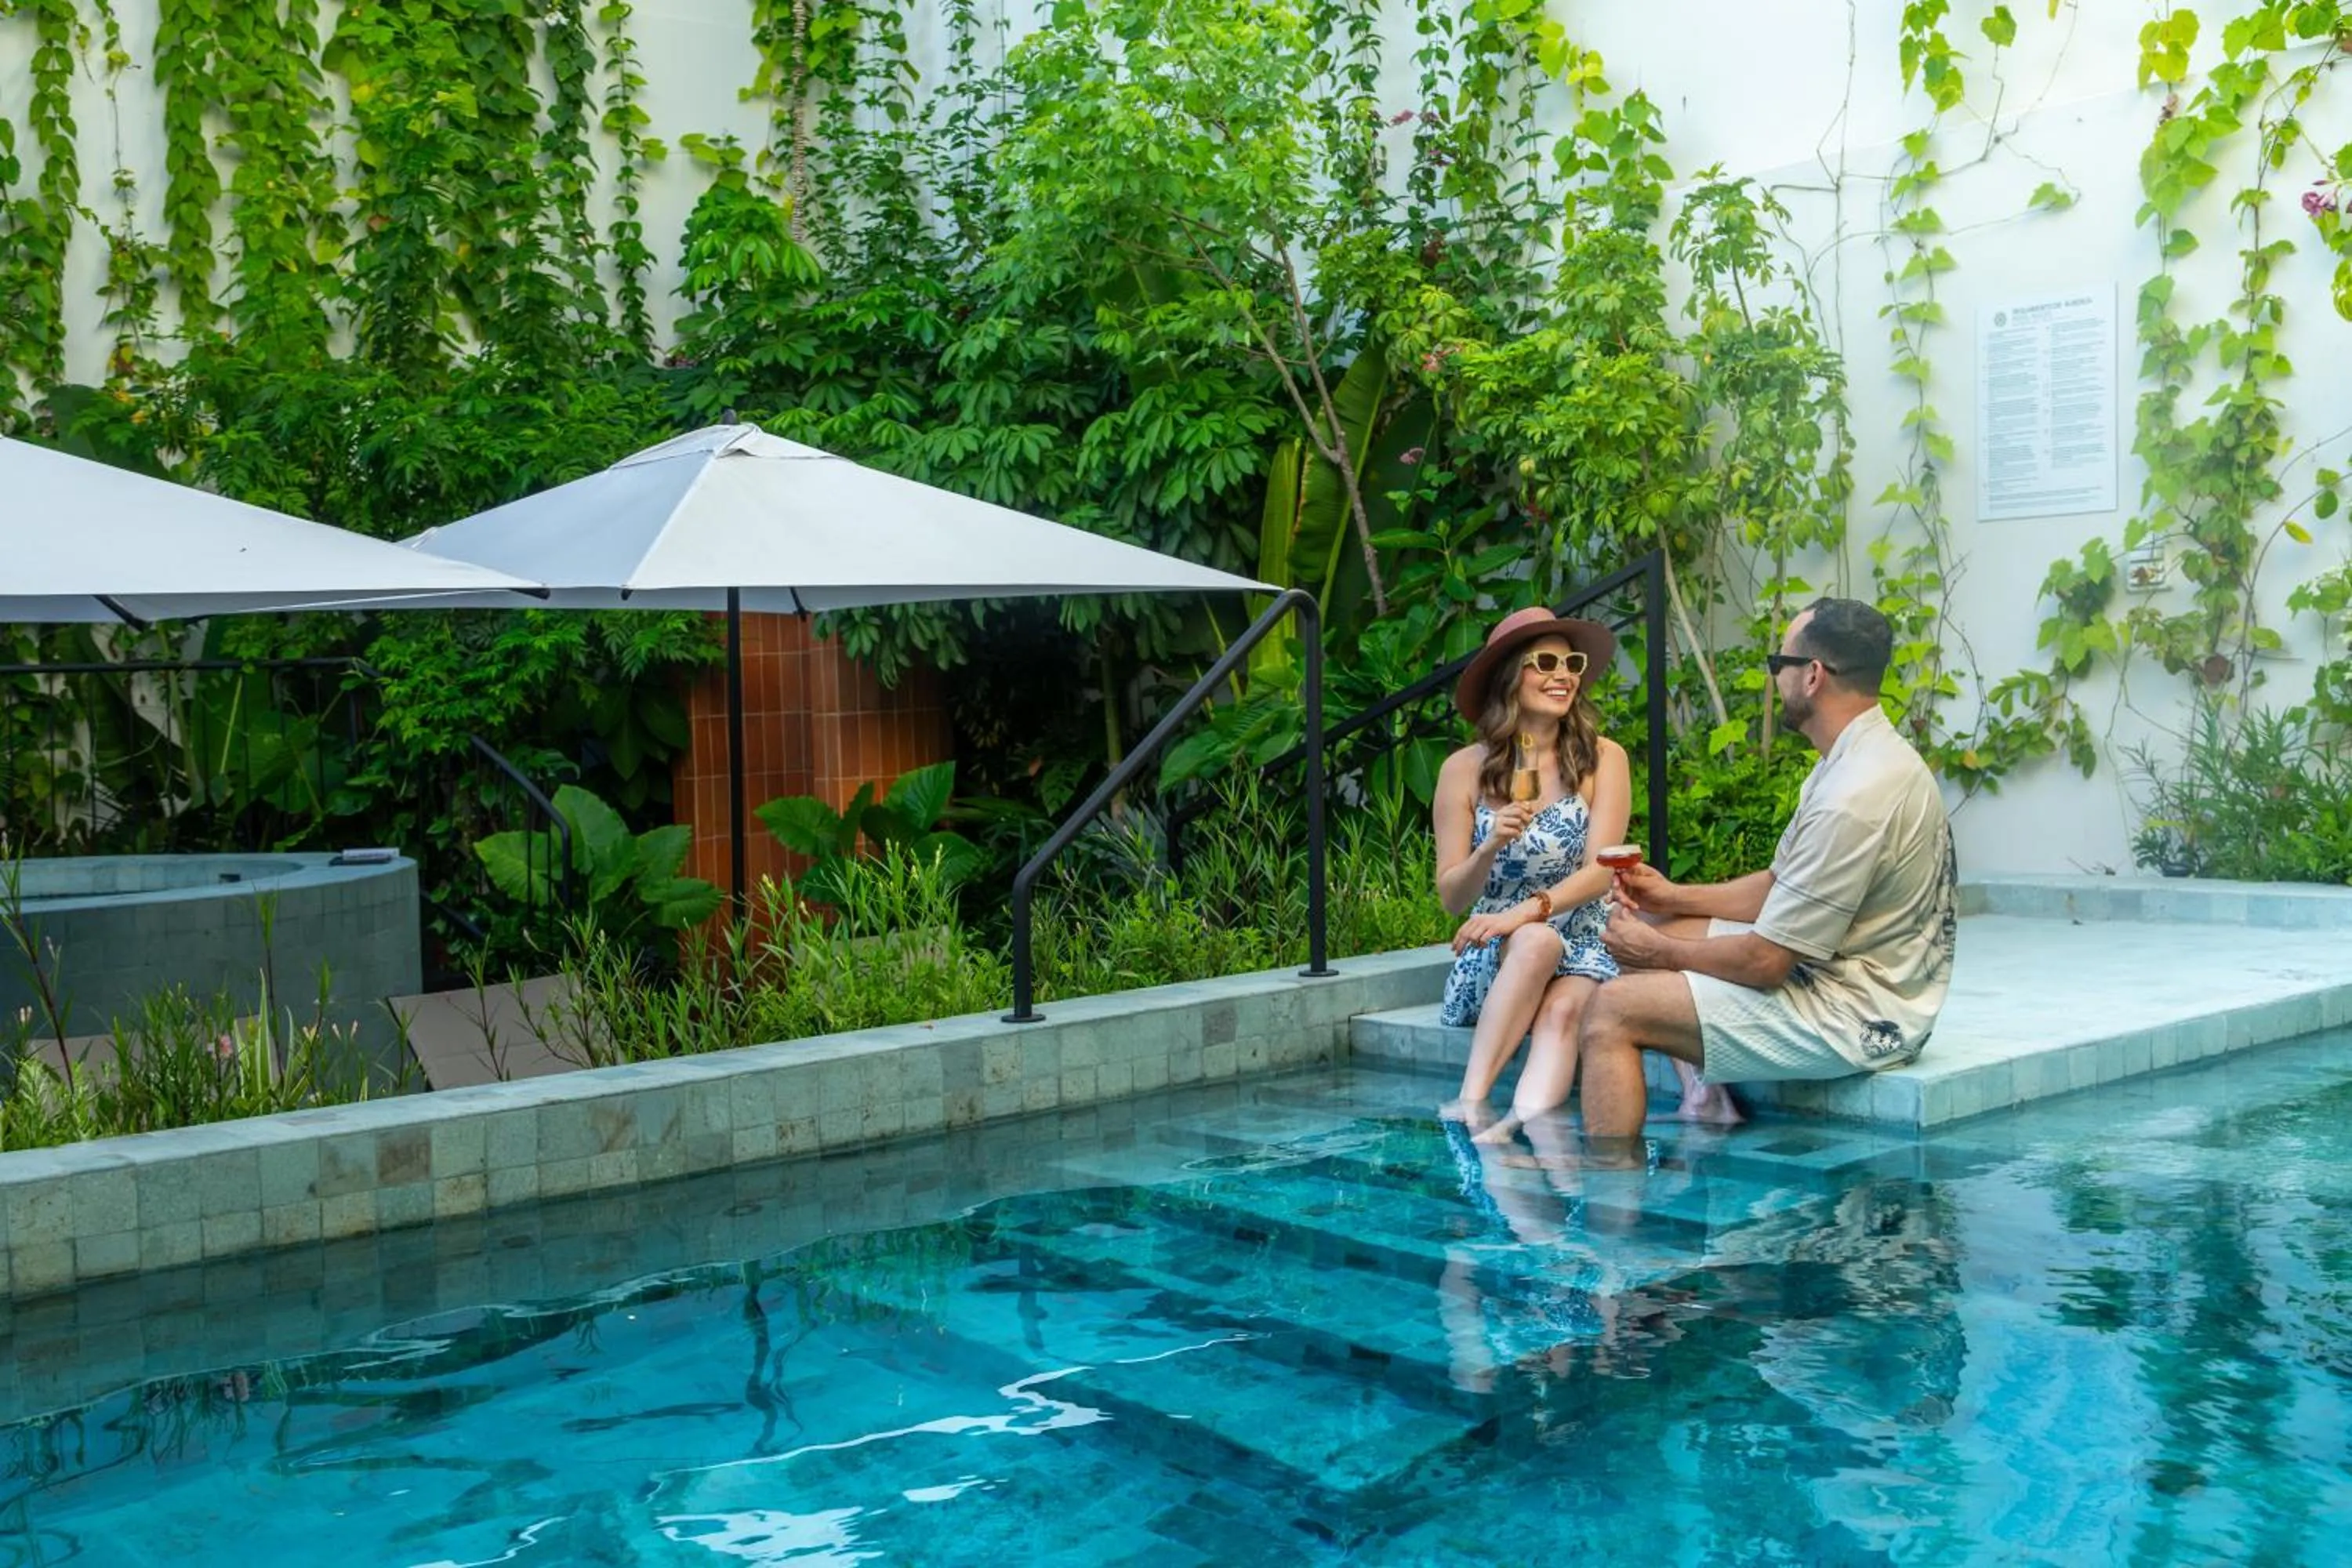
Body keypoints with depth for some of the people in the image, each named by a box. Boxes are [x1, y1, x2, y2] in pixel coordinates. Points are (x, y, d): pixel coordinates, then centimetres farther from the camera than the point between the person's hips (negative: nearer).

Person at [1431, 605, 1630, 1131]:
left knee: (1563, 1010, -34)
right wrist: (1490, 848, -19)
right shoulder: (1464, 769, 0)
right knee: (1538, 942, -35)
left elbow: (1600, 872, -9)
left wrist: (1525, 911, -26)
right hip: (1492, 957, 0)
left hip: (1584, 949, 0)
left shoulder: (1602, 758, -1)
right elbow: (1451, 896, 2)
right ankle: (1473, 1101, -43)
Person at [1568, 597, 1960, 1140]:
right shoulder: (1871, 757, 7)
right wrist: (1674, 898, 7)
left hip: (1852, 1016, -11)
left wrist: (1660, 952, -6)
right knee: (1647, 930, 14)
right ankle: (1712, 1096, 6)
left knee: (1612, 1011, -13)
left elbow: (1765, 963, -22)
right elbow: (1781, 885, 16)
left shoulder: (1854, 798, -26)